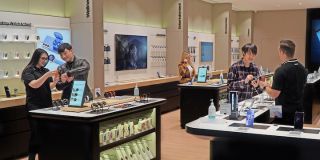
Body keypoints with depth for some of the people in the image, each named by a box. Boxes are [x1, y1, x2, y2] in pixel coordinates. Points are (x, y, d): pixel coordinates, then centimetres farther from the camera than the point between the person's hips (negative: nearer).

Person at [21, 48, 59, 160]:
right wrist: (47, 75, -28)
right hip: (34, 107, -5)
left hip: (47, 105, 5)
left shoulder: (46, 70, 11)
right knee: (36, 133, -5)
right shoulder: (28, 71, -4)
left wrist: (55, 80, -17)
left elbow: (50, 86, 3)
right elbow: (34, 85, -19)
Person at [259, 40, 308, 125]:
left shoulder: (281, 70, -19)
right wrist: (271, 86, 21)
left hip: (284, 113, -7)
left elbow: (274, 94, -19)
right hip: (299, 111, 7)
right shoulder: (302, 69, 5)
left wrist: (264, 86, 1)